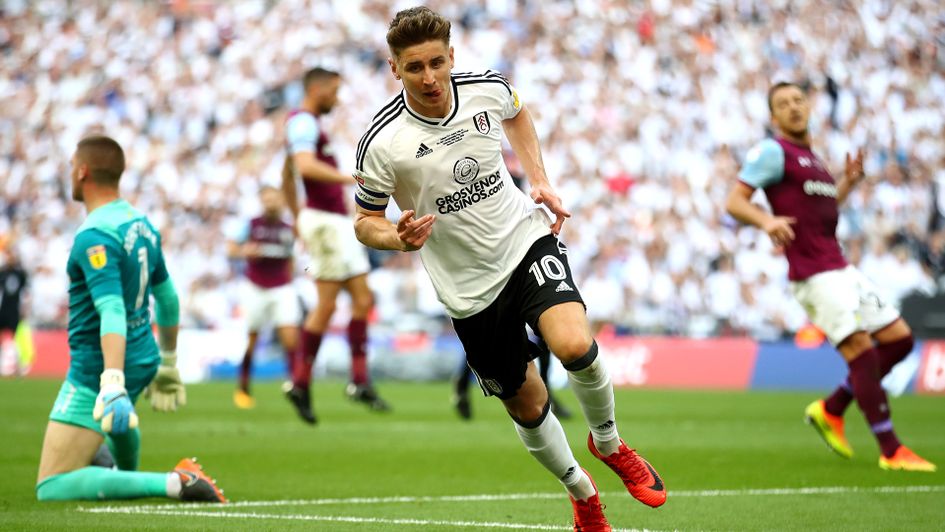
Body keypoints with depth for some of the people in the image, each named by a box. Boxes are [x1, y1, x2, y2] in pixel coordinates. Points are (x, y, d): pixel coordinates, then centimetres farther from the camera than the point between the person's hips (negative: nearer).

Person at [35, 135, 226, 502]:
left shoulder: (94, 237, -20)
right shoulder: (143, 224, 6)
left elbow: (112, 311, -33)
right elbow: (167, 298, 18)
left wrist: (112, 384, -44)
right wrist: (168, 366, 31)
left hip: (95, 372, -9)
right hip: (142, 362, 9)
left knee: (51, 489, -8)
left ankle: (173, 484, -19)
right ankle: (128, 474, 65)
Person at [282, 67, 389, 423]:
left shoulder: (308, 124, 22)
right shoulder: (303, 122, -11)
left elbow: (287, 176, 31)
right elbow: (305, 165, -29)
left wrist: (297, 217, 35)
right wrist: (350, 178, -34)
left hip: (339, 221, 10)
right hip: (324, 222, -10)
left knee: (363, 300, 5)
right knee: (326, 305, -9)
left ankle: (360, 382, 5)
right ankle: (301, 383, -2)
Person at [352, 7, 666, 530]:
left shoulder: (488, 88, -9)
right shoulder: (382, 143, -18)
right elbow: (365, 221, -4)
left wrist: (540, 181, 7)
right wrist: (400, 239, -25)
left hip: (527, 238, 1)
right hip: (470, 287, -1)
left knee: (575, 345, -26)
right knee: (527, 406, 8)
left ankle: (608, 442, 4)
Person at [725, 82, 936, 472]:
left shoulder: (810, 157, 22)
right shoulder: (773, 151, -3)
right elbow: (734, 202, -11)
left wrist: (848, 182, 18)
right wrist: (767, 221, -29)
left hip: (839, 268, 9)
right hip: (813, 273, -9)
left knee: (899, 338, 7)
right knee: (862, 349, -15)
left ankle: (830, 410, 17)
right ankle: (890, 451, -12)